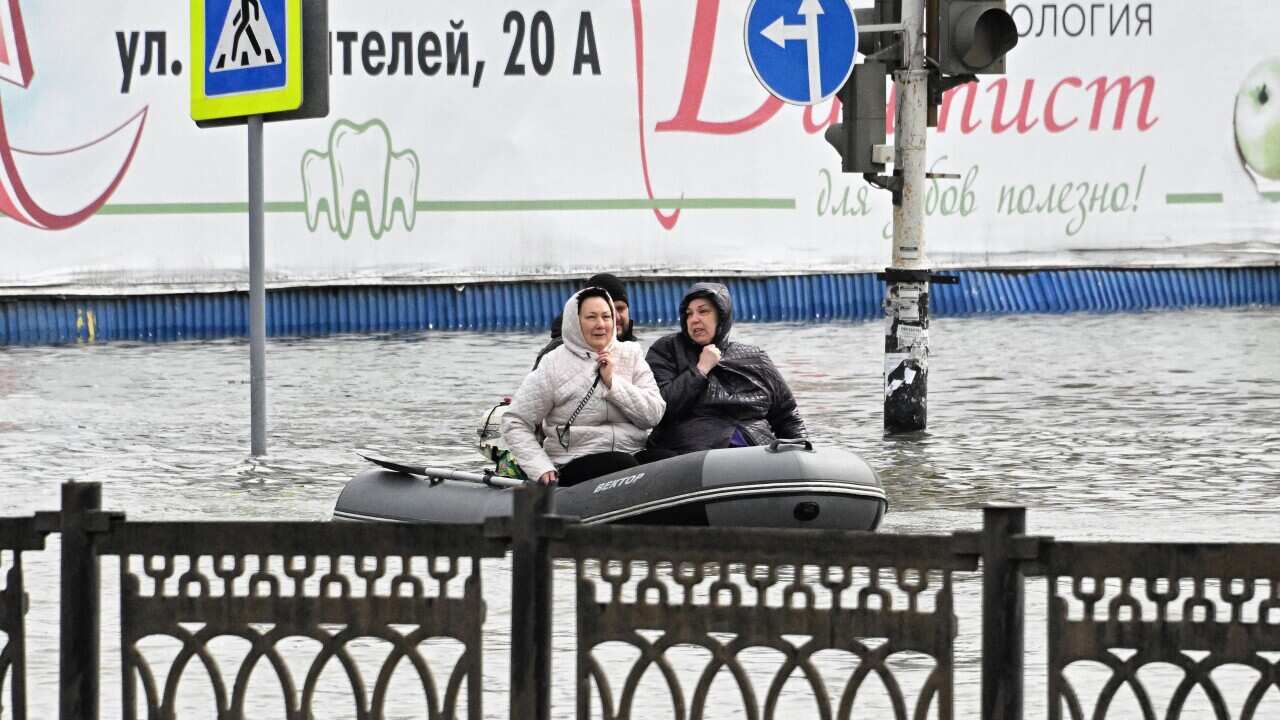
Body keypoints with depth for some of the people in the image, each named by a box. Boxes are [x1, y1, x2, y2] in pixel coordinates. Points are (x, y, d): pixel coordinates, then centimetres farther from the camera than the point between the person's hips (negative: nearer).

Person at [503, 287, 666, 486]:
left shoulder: (631, 355, 13)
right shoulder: (554, 366, 4)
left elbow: (654, 414, 2)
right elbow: (515, 423, 3)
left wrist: (612, 381, -7)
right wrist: (541, 468, -10)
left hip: (633, 454, 3)